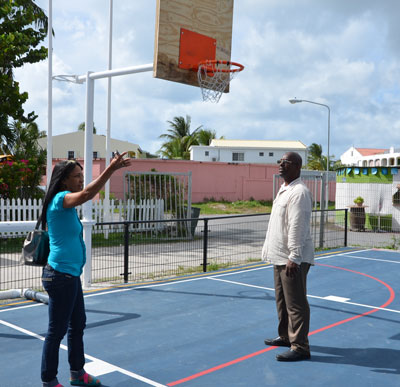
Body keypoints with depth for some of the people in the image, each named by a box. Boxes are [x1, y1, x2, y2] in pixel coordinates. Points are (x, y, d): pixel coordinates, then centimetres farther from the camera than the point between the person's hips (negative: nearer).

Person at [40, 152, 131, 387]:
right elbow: (86, 194, -38)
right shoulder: (60, 199, -18)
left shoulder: (64, 204, 12)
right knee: (57, 330, 2)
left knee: (78, 324, 18)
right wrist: (111, 169, -44)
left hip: (71, 274, 10)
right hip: (61, 275, -10)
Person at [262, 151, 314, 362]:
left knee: (296, 303, -4)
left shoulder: (299, 192, -17)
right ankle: (285, 336, 34)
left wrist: (294, 258, -25)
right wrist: (271, 249, 22)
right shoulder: (284, 189, 15)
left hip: (293, 259, -11)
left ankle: (300, 347, 4)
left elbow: (298, 228, -23)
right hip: (280, 256, 11)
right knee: (282, 299, 20)